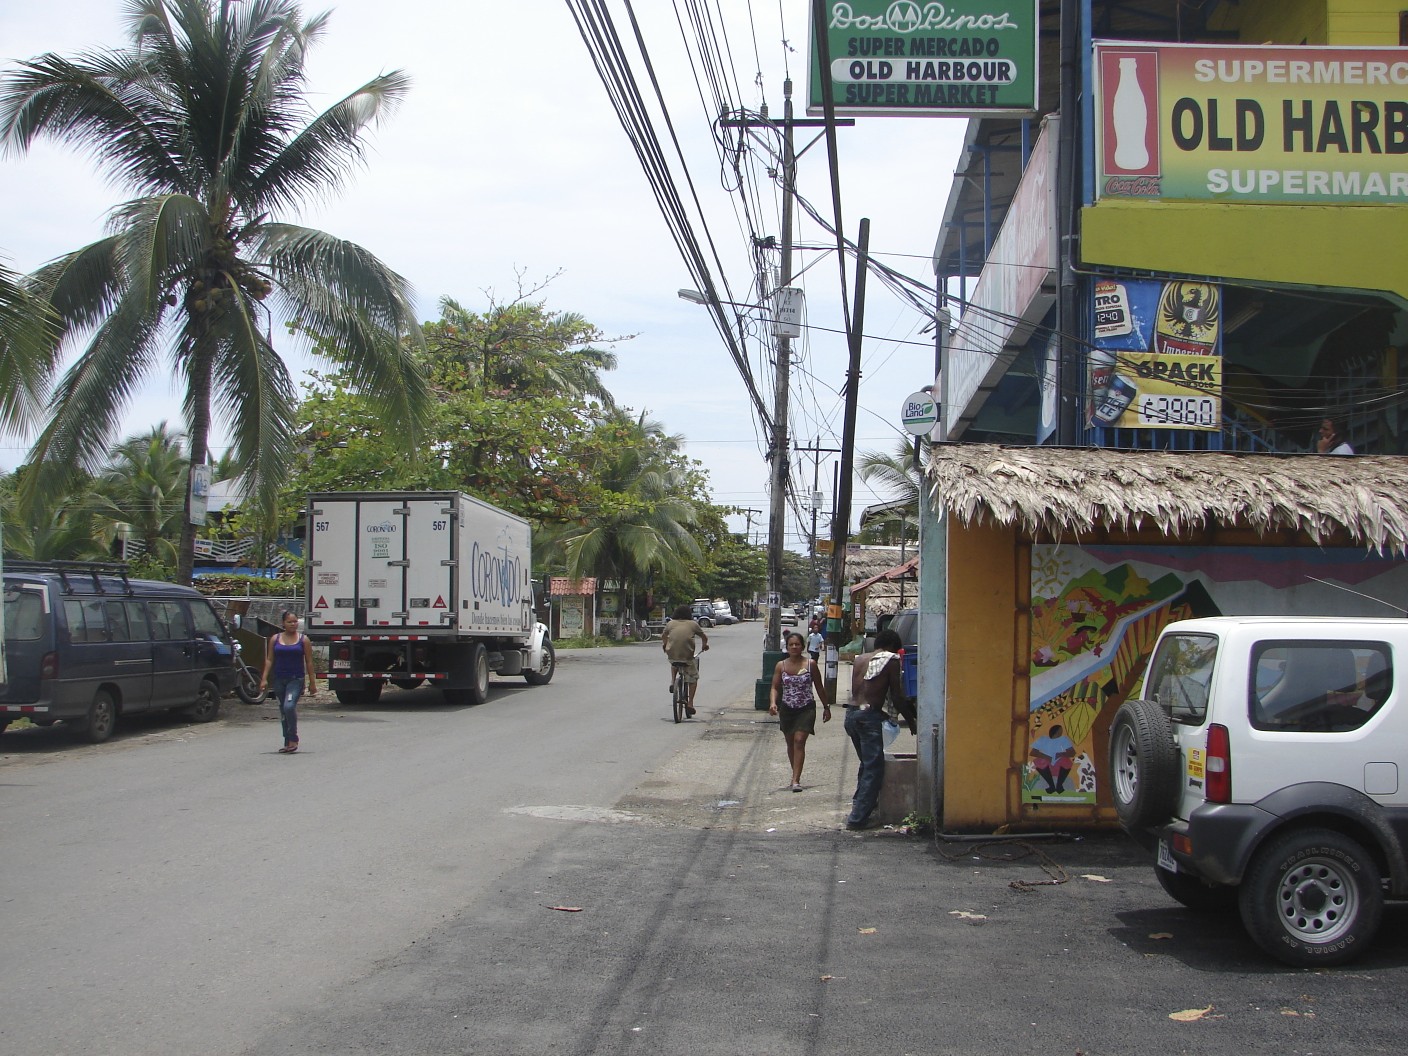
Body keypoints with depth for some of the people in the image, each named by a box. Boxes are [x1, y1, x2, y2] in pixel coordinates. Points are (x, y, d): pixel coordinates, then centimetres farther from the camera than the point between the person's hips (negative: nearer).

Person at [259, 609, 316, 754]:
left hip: (296, 679, -4)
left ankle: (293, 739, -10)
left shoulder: (303, 639, 1)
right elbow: (269, 660, 7)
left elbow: (309, 662, 2)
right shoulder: (275, 639, 7)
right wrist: (264, 679, -2)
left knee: (289, 706, -22)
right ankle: (288, 742, 20)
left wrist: (312, 682, -1)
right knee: (283, 710, 10)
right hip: (279, 680, 4)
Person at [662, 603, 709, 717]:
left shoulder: (671, 624, 9)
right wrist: (705, 645, 38)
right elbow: (704, 637, 16)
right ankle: (690, 703, 10)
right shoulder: (693, 624, 4)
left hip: (671, 655, 2)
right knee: (693, 677, 17)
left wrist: (664, 645, 48)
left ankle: (672, 682, 23)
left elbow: (663, 636, 26)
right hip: (687, 656, -2)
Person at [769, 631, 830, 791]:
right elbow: (775, 687, -2)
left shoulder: (810, 664, -3)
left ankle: (796, 780, -19)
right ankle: (796, 775, 31)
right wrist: (773, 703, -21)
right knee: (790, 743, 13)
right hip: (787, 709, 3)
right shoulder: (781, 666, 0)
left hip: (806, 708, -3)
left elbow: (819, 687, 5)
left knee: (799, 741, -15)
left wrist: (826, 707, 10)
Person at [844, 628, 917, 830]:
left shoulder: (859, 659, 18)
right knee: (874, 769, -2)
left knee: (867, 764, 24)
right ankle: (858, 818, -6)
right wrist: (911, 720, 8)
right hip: (869, 716, -7)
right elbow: (896, 696, -3)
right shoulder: (892, 660, -1)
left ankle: (860, 807, 28)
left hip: (851, 713, 7)